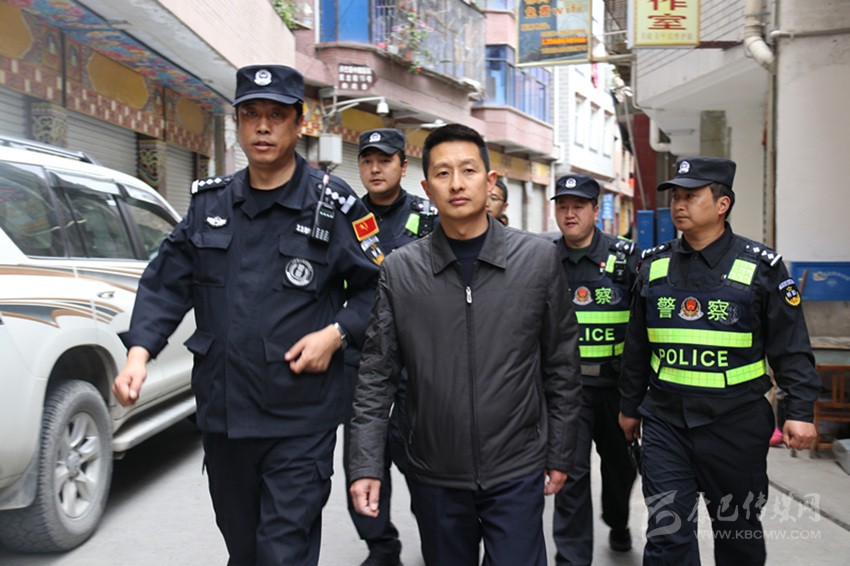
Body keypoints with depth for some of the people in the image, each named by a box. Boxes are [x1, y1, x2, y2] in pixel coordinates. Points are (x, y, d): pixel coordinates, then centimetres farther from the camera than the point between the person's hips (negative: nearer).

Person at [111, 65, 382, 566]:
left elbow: (376, 287, -1)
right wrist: (139, 353, -6)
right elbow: (167, 285, 7)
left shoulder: (333, 205, -5)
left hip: (300, 419, -5)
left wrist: (336, 333, -16)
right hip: (220, 412, 5)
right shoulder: (210, 201, 7)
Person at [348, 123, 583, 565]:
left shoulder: (538, 258, -4)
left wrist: (560, 454, 3)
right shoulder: (400, 270, -4)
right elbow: (377, 375, -2)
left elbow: (561, 366, 1)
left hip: (517, 473, -1)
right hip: (433, 476, 1)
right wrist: (366, 465, -7)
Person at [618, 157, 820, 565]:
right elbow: (637, 345, 12)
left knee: (738, 532, 16)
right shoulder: (655, 265, 5)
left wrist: (800, 412, -10)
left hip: (734, 422, -2)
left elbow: (791, 347, -3)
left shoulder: (759, 267, -4)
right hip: (664, 420, 2)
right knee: (667, 533, 2)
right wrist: (630, 406, 16)